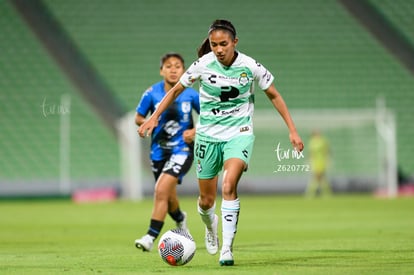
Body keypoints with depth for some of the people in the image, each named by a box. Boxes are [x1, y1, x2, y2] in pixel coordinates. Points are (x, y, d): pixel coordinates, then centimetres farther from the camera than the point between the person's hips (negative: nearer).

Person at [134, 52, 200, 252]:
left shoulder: (191, 95, -7)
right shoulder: (152, 93, -6)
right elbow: (138, 118, 4)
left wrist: (196, 131, -10)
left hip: (182, 149, -3)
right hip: (159, 151, 3)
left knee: (161, 190, -22)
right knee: (168, 198, 17)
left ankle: (151, 237, -17)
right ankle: (180, 220, 51)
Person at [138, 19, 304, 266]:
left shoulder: (250, 66, -11)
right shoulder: (203, 65, -10)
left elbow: (274, 95, 3)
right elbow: (176, 90, 5)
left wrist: (292, 130, 1)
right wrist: (154, 118, 0)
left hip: (239, 134, -2)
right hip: (208, 136, 2)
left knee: (229, 186, -26)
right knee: (206, 200, 7)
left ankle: (227, 248, -22)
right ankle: (210, 226, 44)